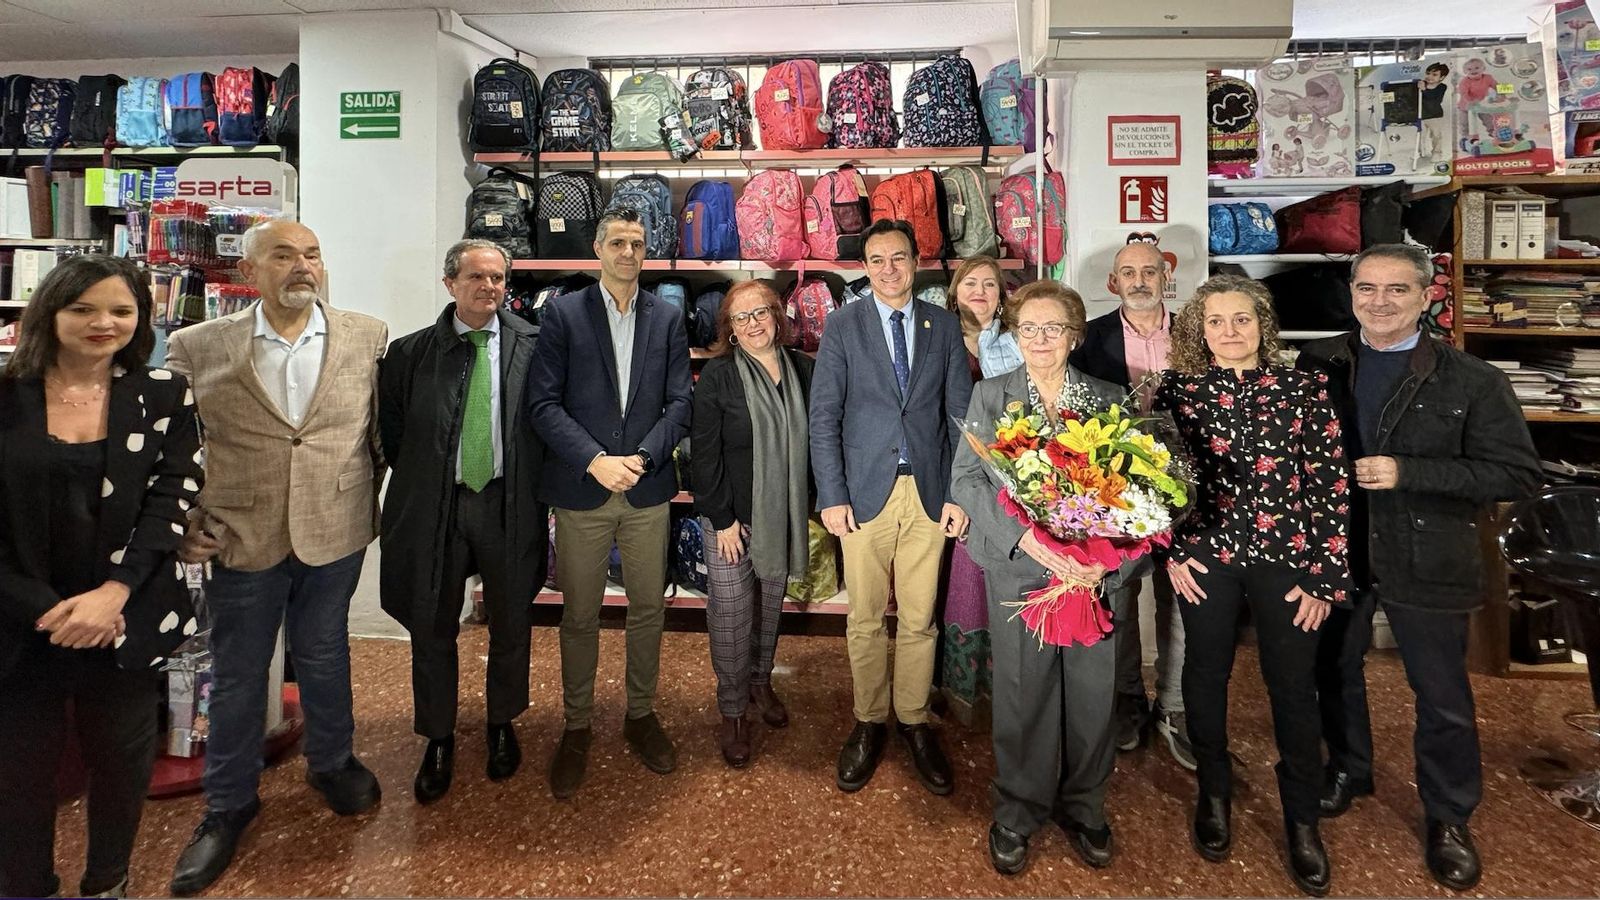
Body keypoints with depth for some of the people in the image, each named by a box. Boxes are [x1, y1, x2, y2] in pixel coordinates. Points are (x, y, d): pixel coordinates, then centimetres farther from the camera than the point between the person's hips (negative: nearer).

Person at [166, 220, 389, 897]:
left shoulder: (369, 338, -3)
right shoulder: (197, 348, -4)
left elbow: (384, 430, 4)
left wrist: (371, 501, 3)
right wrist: (183, 523, -4)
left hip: (335, 534, 1)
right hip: (241, 537, 0)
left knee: (324, 656, 17)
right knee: (236, 675, 13)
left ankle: (331, 762, 42)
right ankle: (228, 805, 33)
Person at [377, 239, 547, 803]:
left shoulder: (532, 345, -2)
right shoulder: (411, 353, 0)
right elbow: (391, 430, 7)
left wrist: (528, 482, -1)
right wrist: (420, 482, 4)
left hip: (507, 504, 0)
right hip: (435, 505, 1)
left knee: (510, 625, 14)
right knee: (432, 631, 11)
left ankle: (502, 725, 36)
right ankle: (438, 740, 31)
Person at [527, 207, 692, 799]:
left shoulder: (667, 319, 7)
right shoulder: (562, 314, 1)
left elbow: (679, 403, 2)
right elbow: (544, 403, -6)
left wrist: (641, 458, -13)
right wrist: (596, 461, -17)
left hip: (647, 487, 2)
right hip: (581, 488, -2)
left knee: (649, 609, 11)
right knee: (579, 615, 8)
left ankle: (641, 715, 30)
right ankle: (576, 727, 26)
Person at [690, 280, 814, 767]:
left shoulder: (802, 368, 2)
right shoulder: (717, 376, -10)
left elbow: (812, 438, 8)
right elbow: (704, 453, -11)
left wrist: (807, 504, 5)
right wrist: (722, 519, -13)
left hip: (785, 514, 4)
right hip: (732, 517, -4)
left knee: (771, 605, 18)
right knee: (731, 615, 2)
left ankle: (761, 681, 40)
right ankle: (732, 712, 19)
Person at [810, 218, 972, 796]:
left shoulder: (944, 326, 7)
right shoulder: (843, 325, 2)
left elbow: (961, 415, 6)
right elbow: (824, 417, -2)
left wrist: (960, 493, 0)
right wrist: (832, 496, -8)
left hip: (929, 493, 1)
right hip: (865, 491, -1)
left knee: (919, 619, 8)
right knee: (864, 619, 8)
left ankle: (914, 722, 27)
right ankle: (869, 722, 26)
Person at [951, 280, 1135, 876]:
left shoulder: (1108, 400, 8)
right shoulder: (990, 395, 3)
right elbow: (966, 479, -6)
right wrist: (1025, 535, -20)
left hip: (1095, 572, 2)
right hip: (1019, 569, -2)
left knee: (1092, 693, 9)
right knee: (1023, 695, 7)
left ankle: (1083, 806, 32)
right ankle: (1017, 812, 28)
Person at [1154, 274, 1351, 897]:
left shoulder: (1305, 390, -1)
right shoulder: (1177, 390, 0)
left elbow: (1332, 485, -2)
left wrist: (1326, 577, -5)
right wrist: (1172, 553, -3)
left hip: (1287, 556, 0)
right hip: (1205, 555, 1)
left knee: (1293, 687, 7)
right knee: (1206, 675, 12)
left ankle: (1302, 820, 28)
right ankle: (1214, 794, 35)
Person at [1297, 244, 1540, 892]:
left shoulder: (1472, 381, -10)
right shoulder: (1317, 363, -2)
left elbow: (1517, 474, -12)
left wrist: (1407, 472, -23)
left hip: (1426, 564, -2)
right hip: (1333, 551, 3)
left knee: (1442, 696, 11)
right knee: (1334, 671, 20)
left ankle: (1448, 818, 32)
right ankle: (1349, 770, 44)